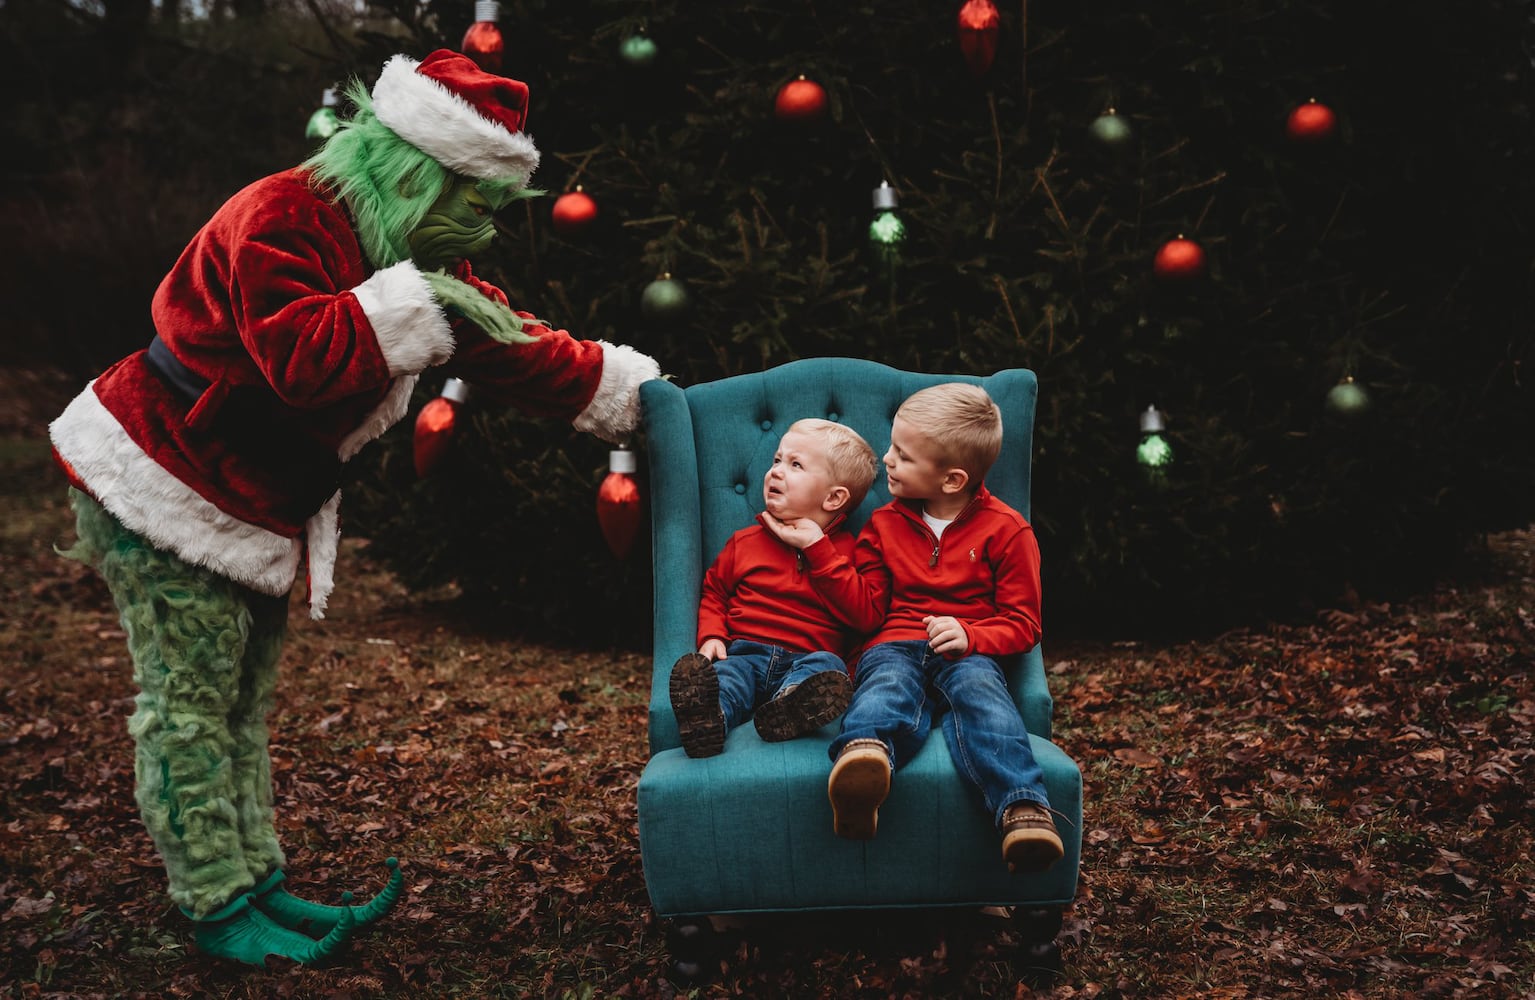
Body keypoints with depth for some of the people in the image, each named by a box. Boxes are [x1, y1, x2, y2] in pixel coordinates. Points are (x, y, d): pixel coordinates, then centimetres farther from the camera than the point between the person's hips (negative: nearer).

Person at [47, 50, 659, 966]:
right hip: (164, 492, -9)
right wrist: (418, 306, -35)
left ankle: (258, 883, 22)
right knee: (191, 701, -2)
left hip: (255, 510, 10)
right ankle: (221, 906, 5)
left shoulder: (413, 255, 6)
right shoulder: (278, 222, -23)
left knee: (246, 699, 13)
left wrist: (619, 389, 7)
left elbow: (504, 340, 10)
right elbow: (303, 359, -37)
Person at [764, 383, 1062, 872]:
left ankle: (1021, 807, -59)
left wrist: (970, 634, -13)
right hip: (894, 646, 1)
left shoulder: (1006, 529, 8)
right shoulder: (884, 524, 19)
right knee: (888, 686, -36)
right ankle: (864, 753, -73)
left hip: (965, 653, -1)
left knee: (978, 687, -37)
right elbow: (867, 608, 12)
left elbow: (1023, 623, 7)